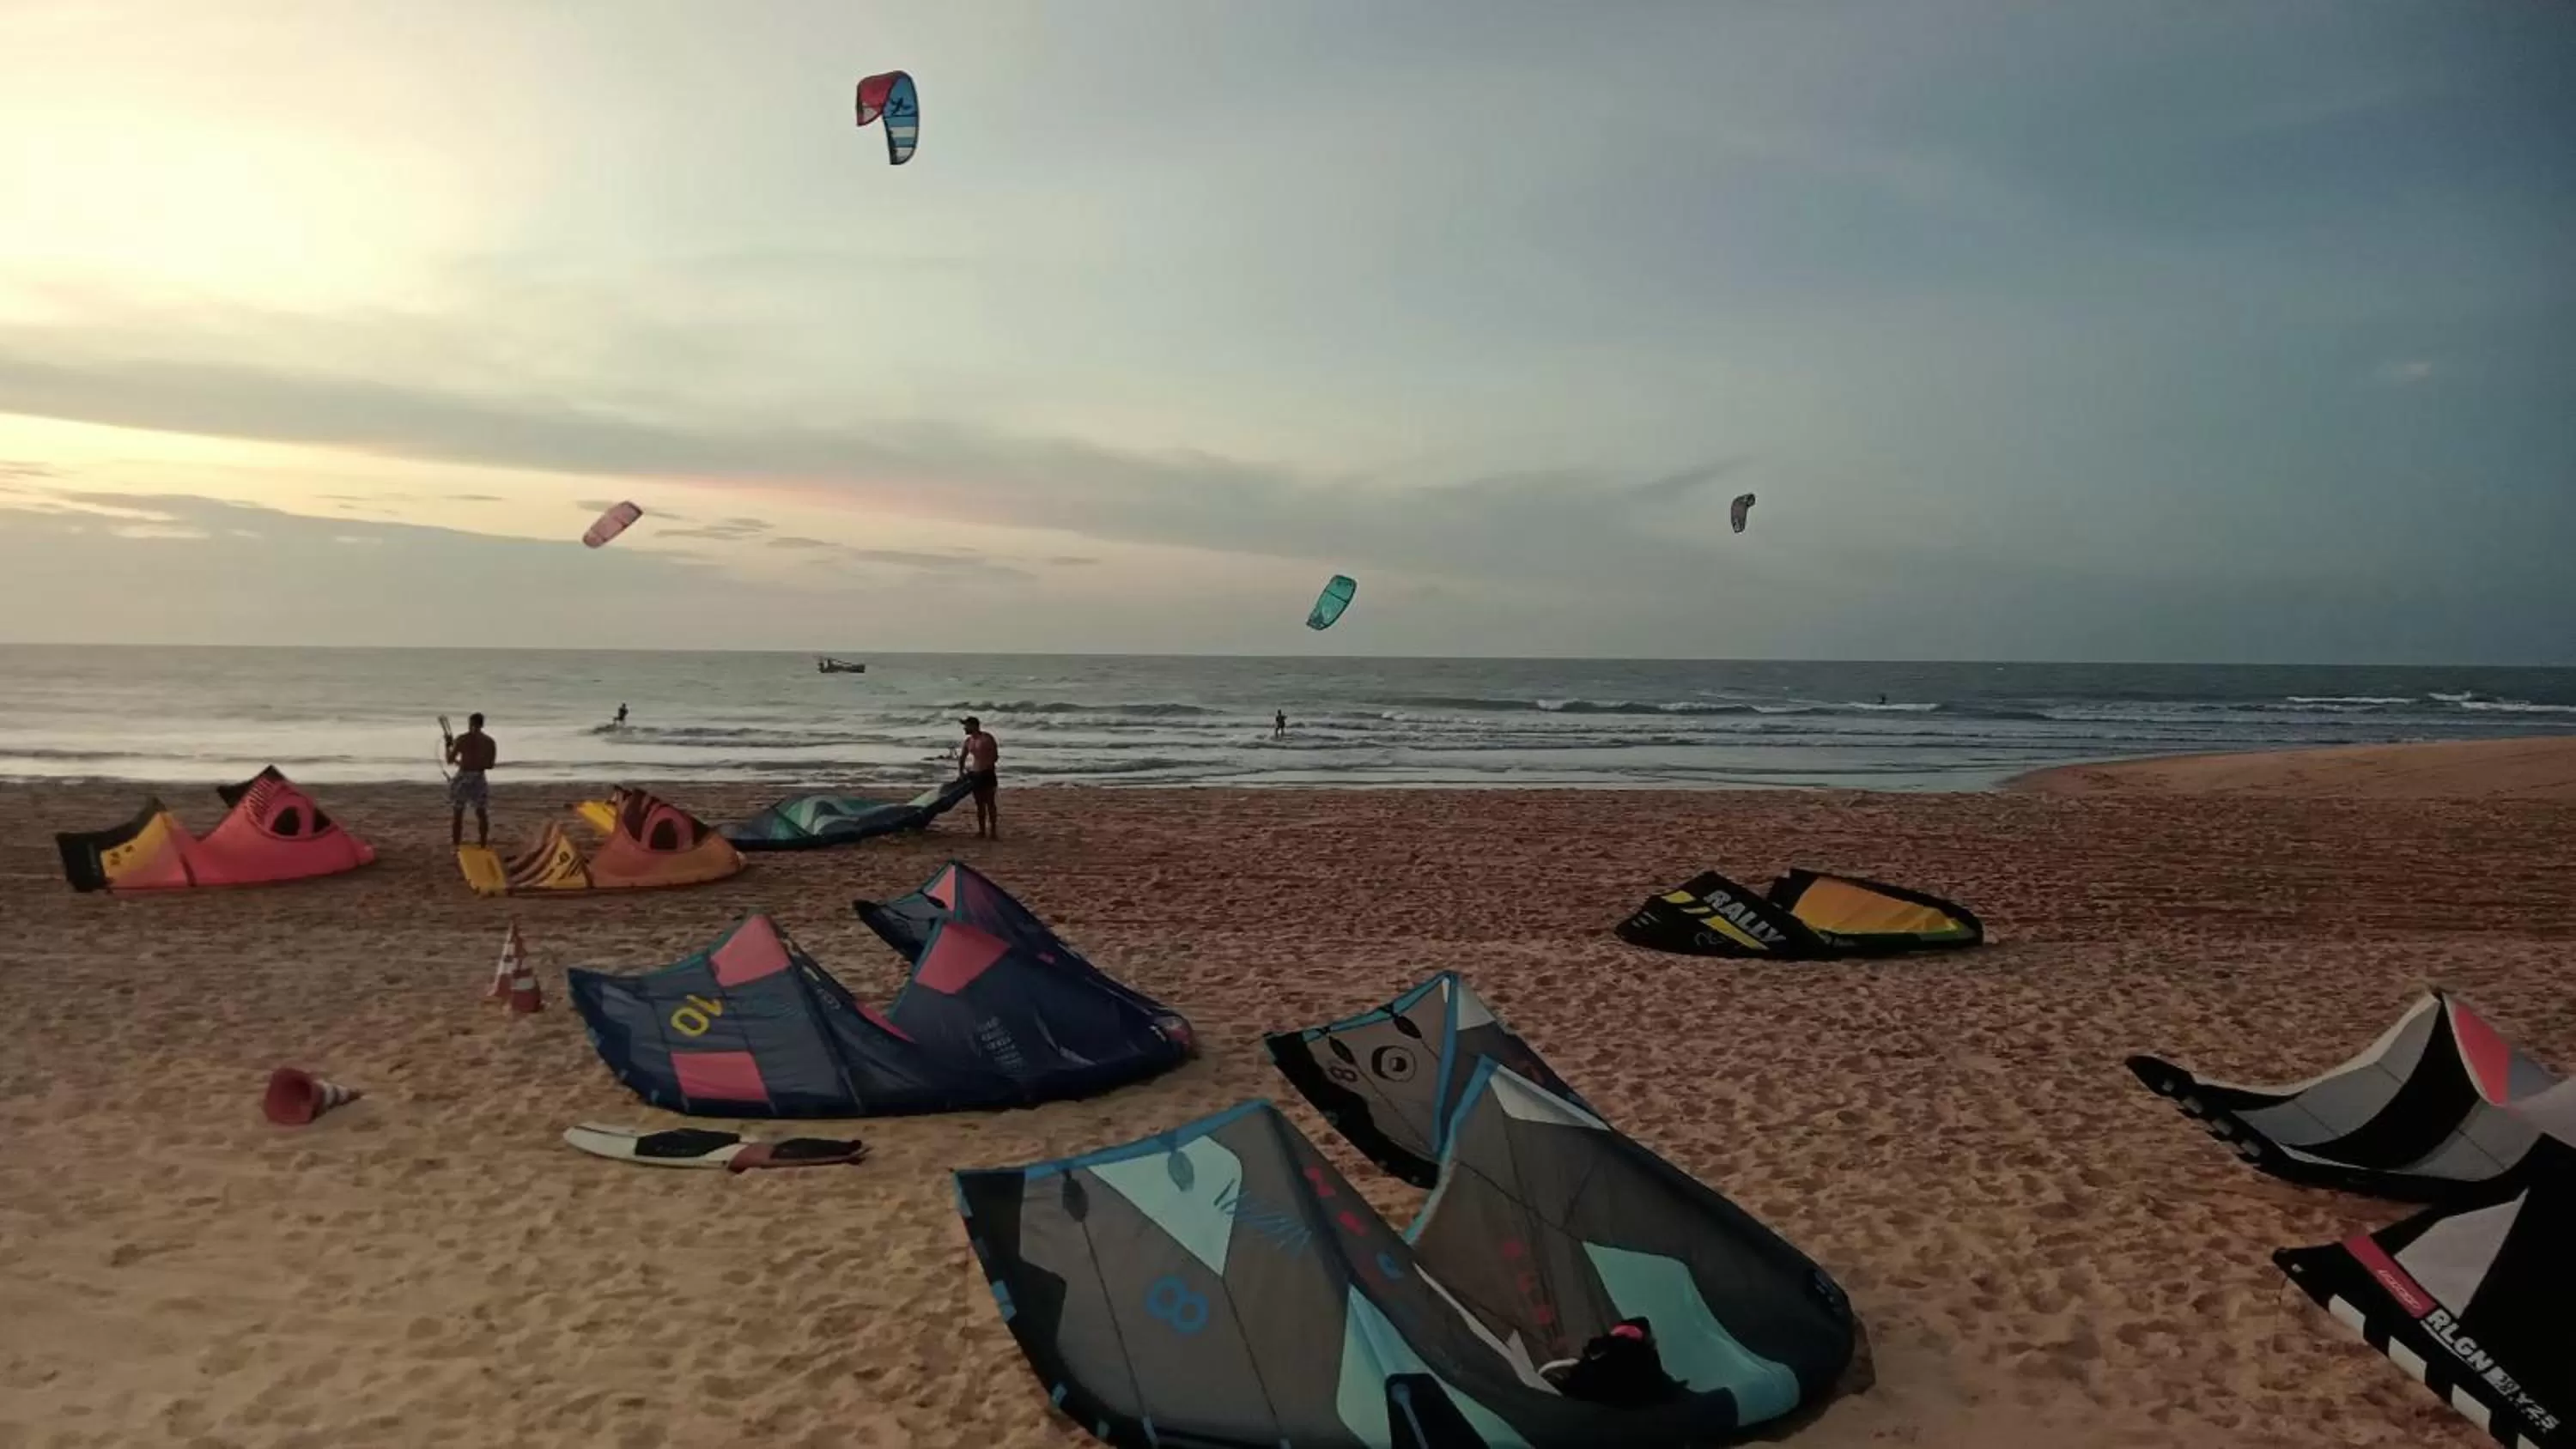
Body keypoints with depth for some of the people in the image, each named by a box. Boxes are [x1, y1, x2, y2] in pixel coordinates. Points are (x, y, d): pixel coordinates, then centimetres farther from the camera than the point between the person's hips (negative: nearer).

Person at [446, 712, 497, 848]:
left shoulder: (461, 739, -7)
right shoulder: (490, 741, 2)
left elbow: (450, 760, -2)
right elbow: (490, 765, 6)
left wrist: (448, 747, 15)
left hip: (462, 778, -3)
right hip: (479, 779, 3)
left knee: (457, 814, 6)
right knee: (481, 813, 13)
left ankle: (456, 846, 5)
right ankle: (483, 845, 16)